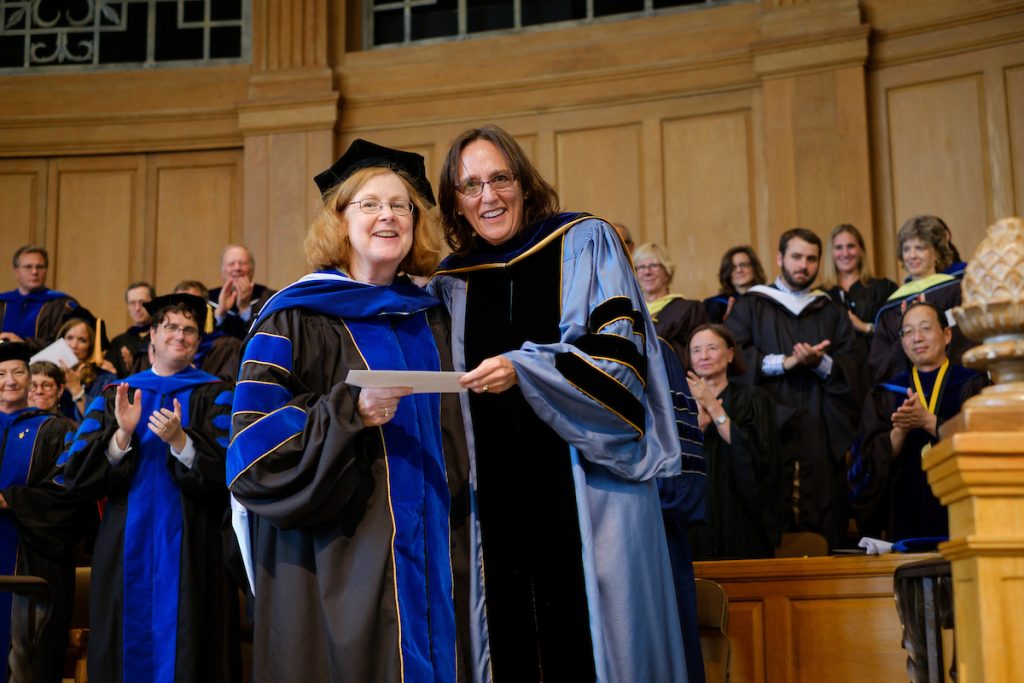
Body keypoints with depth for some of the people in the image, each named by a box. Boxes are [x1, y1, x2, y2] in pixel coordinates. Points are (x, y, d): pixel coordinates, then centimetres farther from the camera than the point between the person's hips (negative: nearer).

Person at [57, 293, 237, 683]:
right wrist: (123, 435, -15)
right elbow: (76, 475, 1)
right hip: (125, 548, 2)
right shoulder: (114, 396, 11)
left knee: (182, 649, -2)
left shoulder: (215, 397, 6)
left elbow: (226, 472, -8)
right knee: (128, 646, 3)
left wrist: (179, 440, -23)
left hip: (189, 548, -2)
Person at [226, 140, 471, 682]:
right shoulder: (296, 318, -3)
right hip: (337, 557, -5)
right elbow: (256, 438, -10)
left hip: (432, 552, 5)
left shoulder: (431, 318, 13)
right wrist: (350, 411, -22)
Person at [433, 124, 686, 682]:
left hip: (585, 488, -3)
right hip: (497, 499, 4)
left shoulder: (584, 243, 3)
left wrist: (523, 368, -20)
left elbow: (621, 354, -9)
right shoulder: (452, 282, 14)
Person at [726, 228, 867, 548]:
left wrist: (821, 363, -11)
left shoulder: (833, 313, 20)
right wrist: (785, 362, -13)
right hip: (768, 430, -2)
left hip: (821, 436, 2)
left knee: (824, 528, -5)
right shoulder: (750, 306, 13)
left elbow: (853, 368, 8)